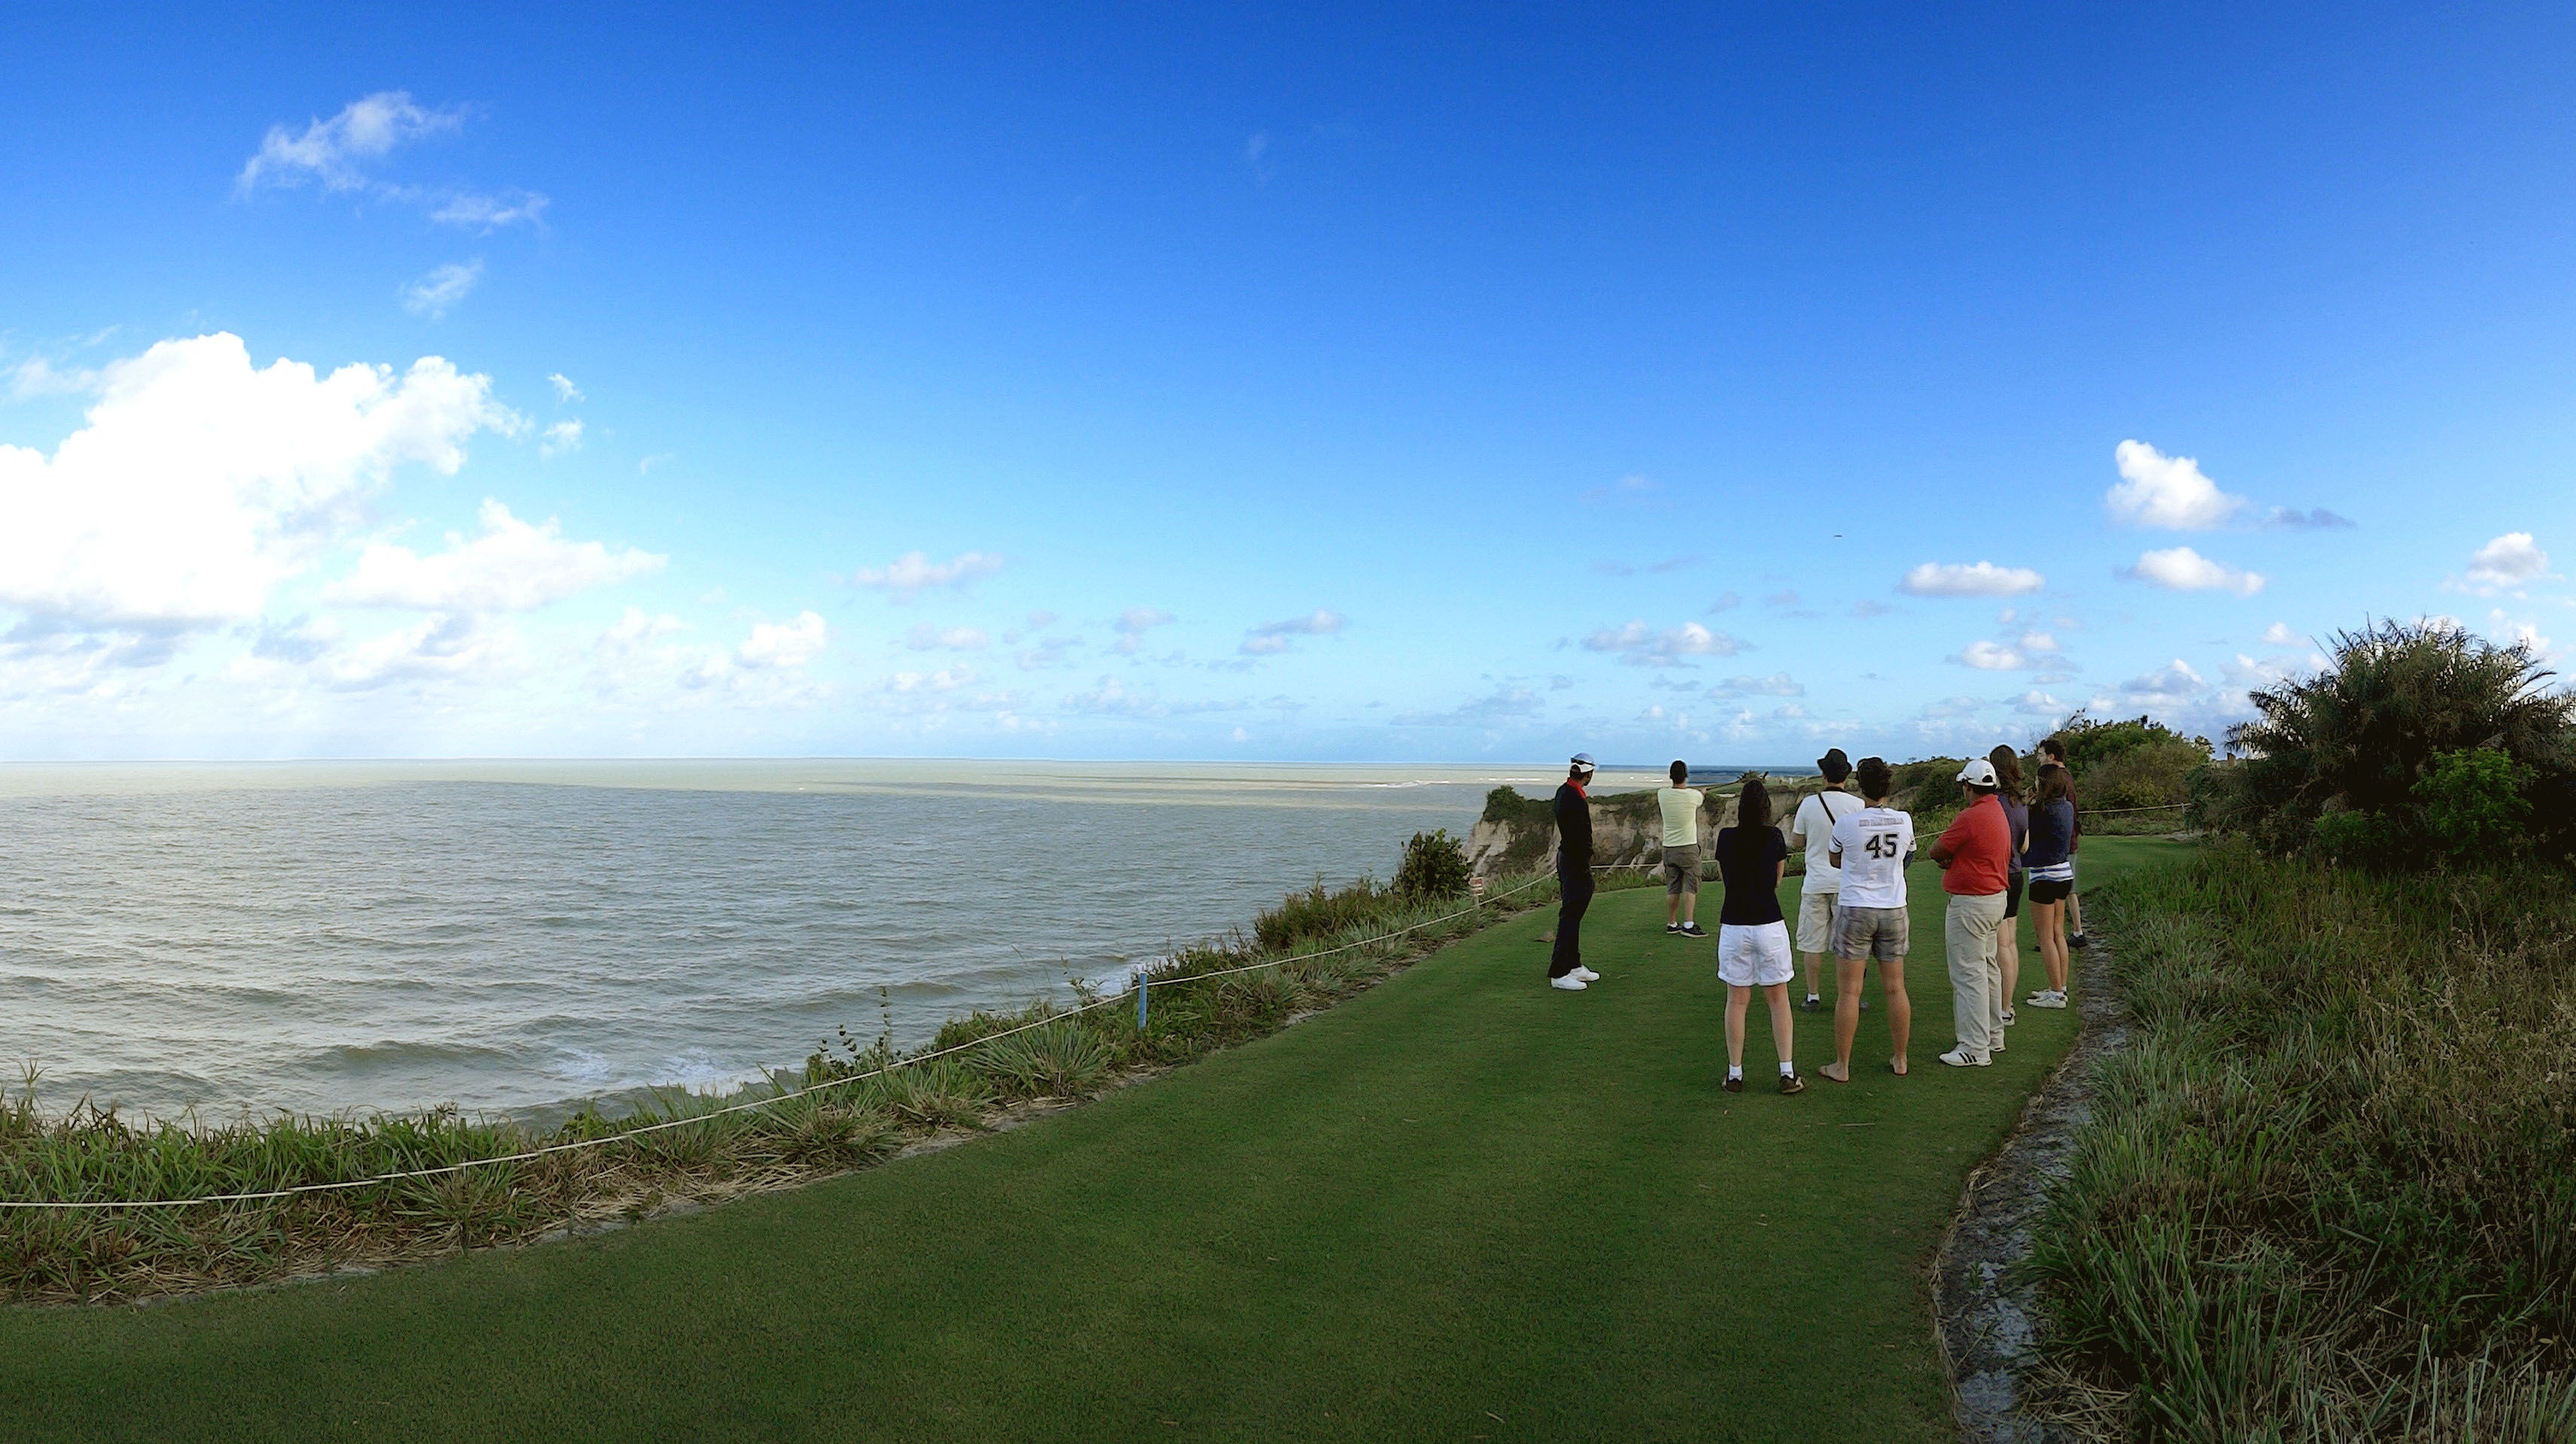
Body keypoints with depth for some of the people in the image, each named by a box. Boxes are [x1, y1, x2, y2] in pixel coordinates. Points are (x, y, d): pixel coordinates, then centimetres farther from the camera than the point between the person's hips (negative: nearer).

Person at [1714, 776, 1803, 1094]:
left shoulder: (1726, 837, -2)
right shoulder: (1774, 838, -4)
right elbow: (1777, 881, 7)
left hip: (1733, 927, 1)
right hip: (1769, 926, -1)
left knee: (1737, 1001, 7)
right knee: (1778, 999, 9)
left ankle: (1735, 1074, 11)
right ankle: (1787, 1073, 8)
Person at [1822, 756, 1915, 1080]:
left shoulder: (1847, 823, -11)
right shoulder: (1904, 821, -3)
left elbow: (1836, 862, 5)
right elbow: (1906, 854, 13)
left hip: (1855, 910, -3)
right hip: (1894, 910, 4)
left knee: (1849, 991, 1)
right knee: (1895, 989, 13)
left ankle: (1841, 1066, 5)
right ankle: (1899, 1059, 23)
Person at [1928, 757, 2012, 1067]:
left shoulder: (1970, 817, -21)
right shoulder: (1999, 813, 10)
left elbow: (1936, 852, -13)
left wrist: (1946, 856, 7)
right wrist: (1953, 859, -1)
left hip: (1970, 905, -10)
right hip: (1996, 898, 10)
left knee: (1968, 974, -6)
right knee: (1988, 969, 19)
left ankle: (1975, 1048, -4)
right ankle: (1993, 1036, 29)